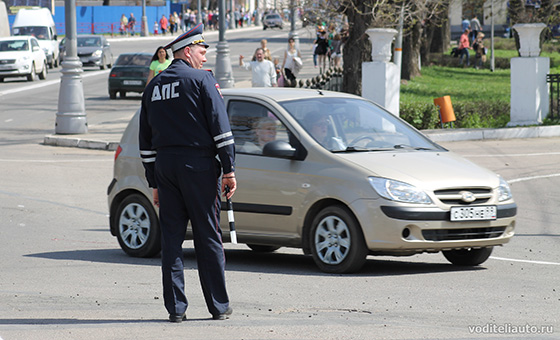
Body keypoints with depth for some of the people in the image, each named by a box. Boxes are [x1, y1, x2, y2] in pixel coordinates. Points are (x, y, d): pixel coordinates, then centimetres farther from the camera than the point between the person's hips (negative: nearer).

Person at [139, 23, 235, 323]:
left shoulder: (153, 87, 16)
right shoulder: (202, 80, -3)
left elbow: (146, 140, 18)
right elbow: (220, 126, -11)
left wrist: (155, 183, 22)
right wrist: (229, 169, -8)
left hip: (164, 165, 5)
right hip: (198, 165, -5)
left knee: (171, 238, 6)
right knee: (208, 237, 0)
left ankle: (175, 308, 4)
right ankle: (219, 306, 5)